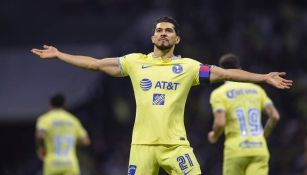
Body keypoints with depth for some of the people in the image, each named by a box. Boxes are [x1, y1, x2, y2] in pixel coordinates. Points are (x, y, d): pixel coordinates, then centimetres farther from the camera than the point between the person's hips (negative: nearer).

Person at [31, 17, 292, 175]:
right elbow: (97, 64, 13)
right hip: (143, 144, 1)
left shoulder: (188, 66, 5)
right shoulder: (136, 62, 9)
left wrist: (264, 78, -7)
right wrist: (58, 55, 13)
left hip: (175, 144, -1)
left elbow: (224, 73, 1)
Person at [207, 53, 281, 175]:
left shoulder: (219, 93, 0)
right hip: (259, 151, 3)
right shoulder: (256, 90, 13)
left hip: (236, 151, -3)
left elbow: (220, 123, -13)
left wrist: (214, 136, 8)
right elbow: (275, 116, 5)